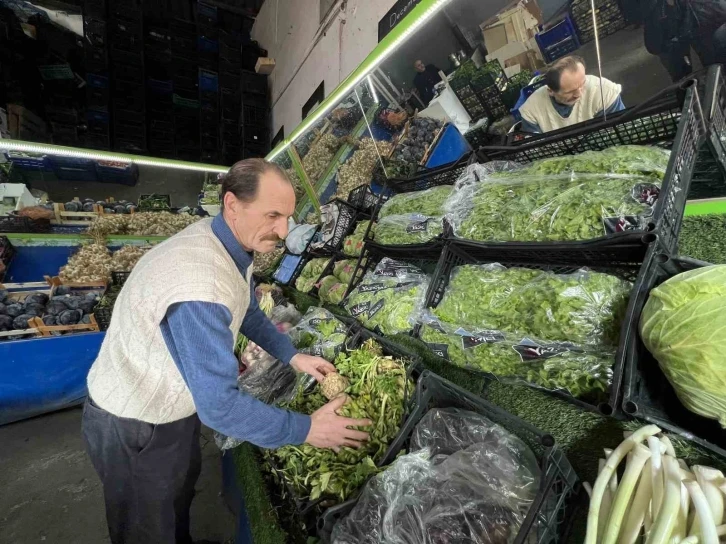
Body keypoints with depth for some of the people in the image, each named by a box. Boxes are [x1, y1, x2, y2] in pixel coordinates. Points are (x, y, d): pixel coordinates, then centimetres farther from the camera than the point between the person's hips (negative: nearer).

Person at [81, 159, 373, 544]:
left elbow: (249, 312, 7)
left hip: (173, 402, 8)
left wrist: (293, 357, 1)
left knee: (182, 485, 31)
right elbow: (220, 406, -34)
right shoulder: (200, 287, -39)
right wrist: (306, 430, -24)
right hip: (134, 428, -8)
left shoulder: (231, 242, -9)